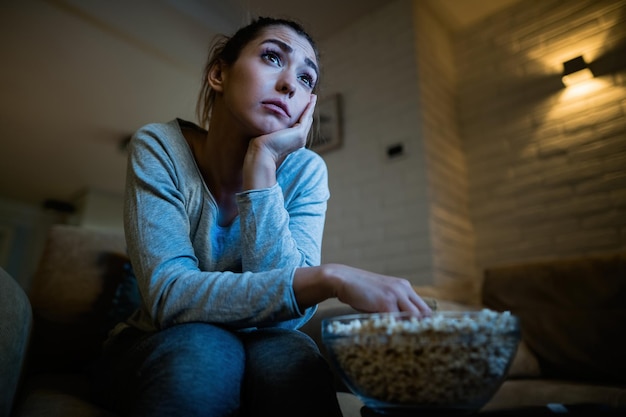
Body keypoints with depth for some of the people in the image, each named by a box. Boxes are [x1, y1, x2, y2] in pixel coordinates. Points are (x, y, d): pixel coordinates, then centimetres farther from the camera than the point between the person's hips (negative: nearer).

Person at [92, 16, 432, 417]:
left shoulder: (305, 170, -13)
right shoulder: (160, 148, -16)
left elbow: (288, 311, -24)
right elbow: (170, 297, -28)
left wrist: (262, 163, -28)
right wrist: (330, 278, -39)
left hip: (253, 346, 0)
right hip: (156, 350, 1)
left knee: (290, 356, -33)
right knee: (205, 348, -33)